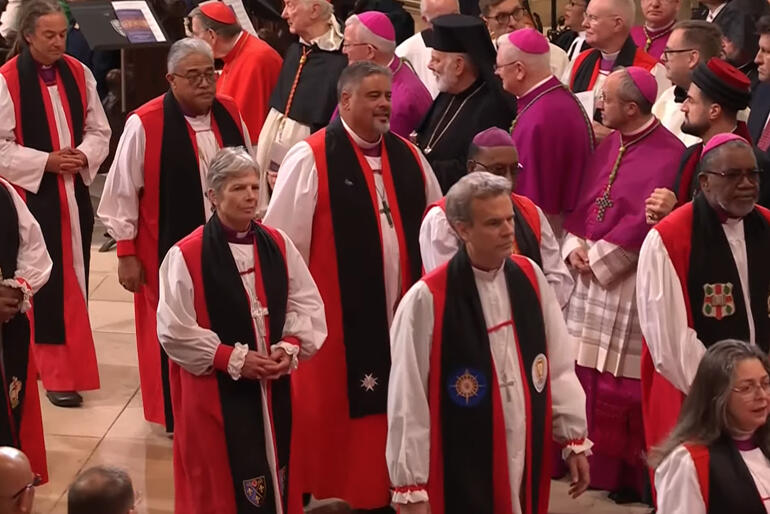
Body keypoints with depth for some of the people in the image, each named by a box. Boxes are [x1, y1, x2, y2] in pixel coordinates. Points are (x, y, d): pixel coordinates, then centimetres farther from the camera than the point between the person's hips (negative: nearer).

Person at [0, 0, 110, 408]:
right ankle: (56, 373, 2)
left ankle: (65, 361, 27)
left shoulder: (78, 74, 4)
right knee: (47, 283, -4)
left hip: (74, 191, 5)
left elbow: (98, 130, 11)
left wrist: (85, 156, -9)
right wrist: (45, 161, -18)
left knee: (74, 277, 11)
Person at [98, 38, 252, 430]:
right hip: (170, 250, -4)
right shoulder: (145, 125, -15)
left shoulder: (230, 114, 0)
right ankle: (177, 416, 25)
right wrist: (126, 254, -8)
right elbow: (122, 192, -9)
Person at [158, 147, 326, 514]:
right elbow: (174, 330, -15)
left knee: (276, 478, 13)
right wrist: (233, 359, -17)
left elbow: (307, 303, 8)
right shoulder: (186, 256, -15)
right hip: (216, 392, -5)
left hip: (274, 387, 5)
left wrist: (290, 346, -10)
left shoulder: (277, 244, 2)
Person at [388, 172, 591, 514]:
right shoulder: (427, 300, -16)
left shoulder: (529, 277, 1)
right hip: (460, 476, -5)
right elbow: (407, 402, -12)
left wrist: (574, 438, 10)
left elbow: (559, 366, 9)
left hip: (527, 460, 5)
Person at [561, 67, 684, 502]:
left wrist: (598, 256, -14)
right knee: (586, 372, 12)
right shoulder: (609, 146, 11)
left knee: (624, 384, -3)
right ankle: (593, 461, 24)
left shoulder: (667, 155, -15)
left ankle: (628, 474, 9)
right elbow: (585, 201, 14)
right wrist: (575, 248, -2)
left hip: (631, 283, -8)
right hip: (591, 277, 8)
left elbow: (646, 221, -20)